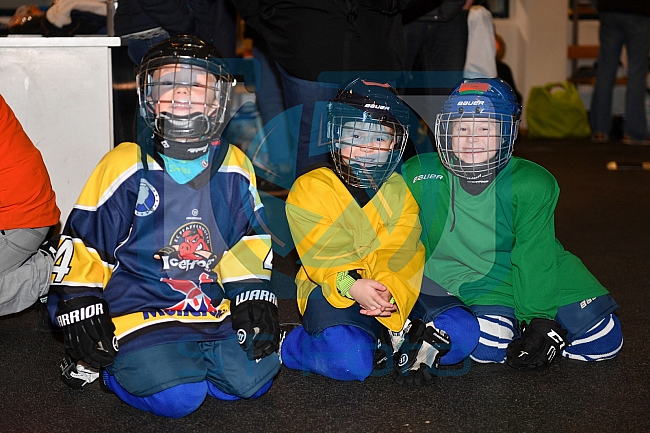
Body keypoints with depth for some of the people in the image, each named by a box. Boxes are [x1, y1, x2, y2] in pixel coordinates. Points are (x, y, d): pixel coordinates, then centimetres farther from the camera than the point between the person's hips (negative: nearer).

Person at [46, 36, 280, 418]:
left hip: (215, 309, 4)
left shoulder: (233, 167, 6)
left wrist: (255, 298, 4)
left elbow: (250, 239, 15)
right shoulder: (126, 166, -5)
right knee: (176, 397, -23)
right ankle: (112, 362, 6)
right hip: (138, 309, -4)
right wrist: (79, 310, -5)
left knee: (252, 378, -13)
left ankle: (185, 357, 11)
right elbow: (82, 239, 0)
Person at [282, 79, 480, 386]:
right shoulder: (310, 188, -2)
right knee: (350, 360, -30)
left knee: (463, 331, -14)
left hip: (393, 292, 4)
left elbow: (401, 256, -7)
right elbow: (325, 256, -14)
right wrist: (351, 285, -35)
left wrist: (390, 292, -29)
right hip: (333, 292, -3)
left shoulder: (401, 191, 8)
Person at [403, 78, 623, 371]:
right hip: (469, 281, -1)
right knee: (487, 347, -29)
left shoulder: (532, 185, -12)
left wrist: (540, 322, -20)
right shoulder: (418, 176, -11)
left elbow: (535, 258, -13)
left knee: (604, 341, -10)